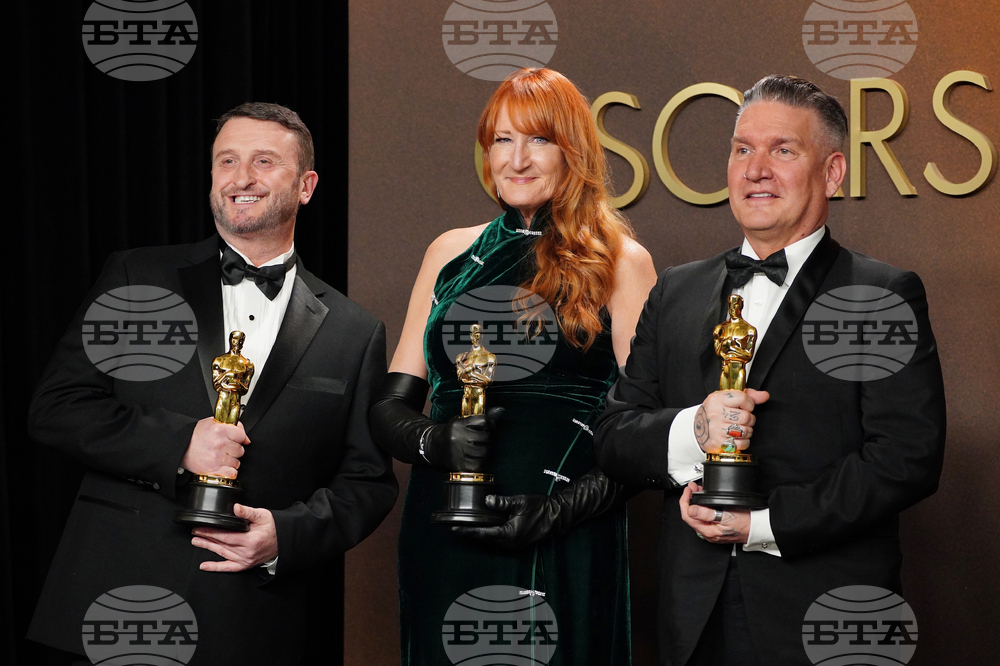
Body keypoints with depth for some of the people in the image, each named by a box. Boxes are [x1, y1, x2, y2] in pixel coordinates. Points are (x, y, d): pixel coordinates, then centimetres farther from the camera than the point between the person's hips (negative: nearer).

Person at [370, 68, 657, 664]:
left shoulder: (621, 263, 1)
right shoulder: (451, 253, 11)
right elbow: (390, 407, 10)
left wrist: (565, 509, -15)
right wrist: (434, 440, -11)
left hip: (564, 548, -3)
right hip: (443, 541, 3)